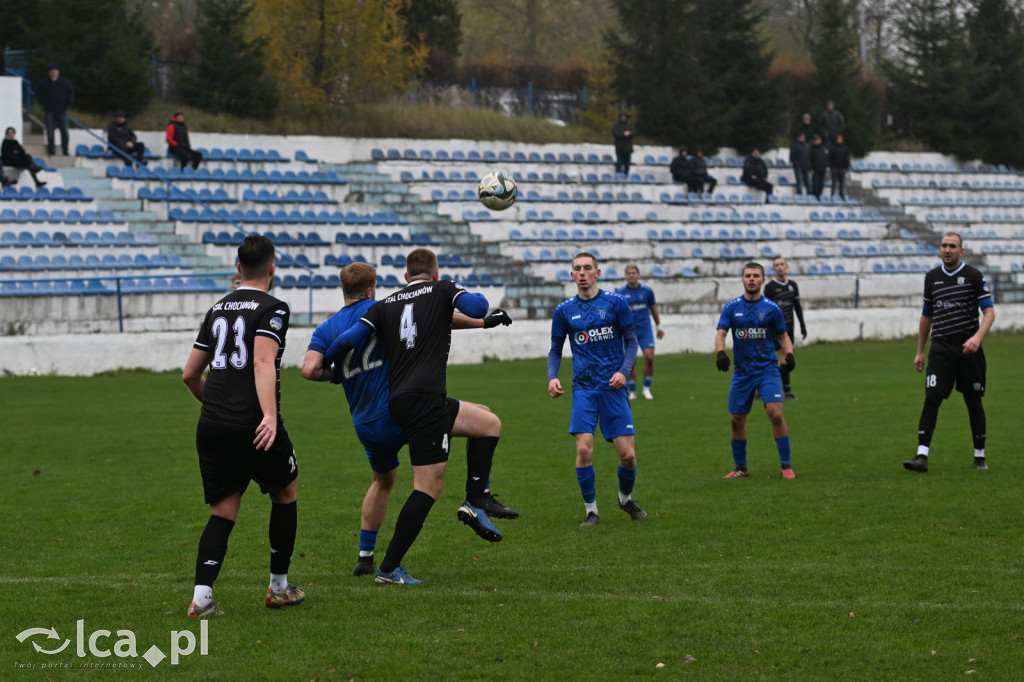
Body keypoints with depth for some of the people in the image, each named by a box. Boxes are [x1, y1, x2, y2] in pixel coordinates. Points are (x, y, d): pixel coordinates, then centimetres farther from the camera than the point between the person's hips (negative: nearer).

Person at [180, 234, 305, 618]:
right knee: (286, 493, 18)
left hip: (211, 427, 5)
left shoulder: (218, 309, 17)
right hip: (254, 426, -5)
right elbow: (263, 362, -20)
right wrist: (270, 415, -29)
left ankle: (201, 597, -11)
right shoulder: (271, 308, -3)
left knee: (223, 512, 8)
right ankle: (279, 588, 25)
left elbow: (190, 374, 21)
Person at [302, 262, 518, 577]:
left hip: (366, 426, 7)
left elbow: (309, 369, -6)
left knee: (383, 481, 33)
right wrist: (483, 321, -3)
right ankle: (476, 498, -10)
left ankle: (365, 557, 31)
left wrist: (334, 374, 15)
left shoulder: (326, 329, 9)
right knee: (488, 422, -3)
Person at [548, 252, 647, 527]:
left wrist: (624, 371, -11)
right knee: (584, 449, -15)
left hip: (613, 386, -1)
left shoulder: (616, 303, 1)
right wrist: (552, 377, -4)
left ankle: (625, 498, 26)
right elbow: (555, 350, 14)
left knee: (627, 454, -4)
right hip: (583, 388, 1)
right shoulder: (564, 310, 6)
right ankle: (591, 510, 2)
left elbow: (631, 340, 6)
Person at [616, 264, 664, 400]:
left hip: (645, 329, 1)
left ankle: (646, 389, 1)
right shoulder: (620, 293, -2)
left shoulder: (647, 291, 2)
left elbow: (653, 308, 14)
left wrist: (659, 327, 20)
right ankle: (632, 392, 11)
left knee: (649, 357, -13)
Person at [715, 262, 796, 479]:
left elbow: (783, 335, 11)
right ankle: (740, 467, 23)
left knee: (775, 413, -18)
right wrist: (720, 352, -24)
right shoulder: (731, 307, 3)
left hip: (767, 369, -2)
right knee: (736, 420, 5)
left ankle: (786, 466, -9)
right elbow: (721, 333, -3)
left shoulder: (771, 308, 1)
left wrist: (789, 354, -9)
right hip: (742, 371, 2)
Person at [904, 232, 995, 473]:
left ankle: (980, 455, 19)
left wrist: (977, 337, -24)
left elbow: (989, 311, -6)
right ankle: (922, 456, -16)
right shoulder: (932, 277, 10)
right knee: (931, 399, -11)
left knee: (974, 402, 6)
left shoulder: (973, 276, -1)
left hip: (968, 349, -2)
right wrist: (920, 351, 19)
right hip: (941, 349, 2)